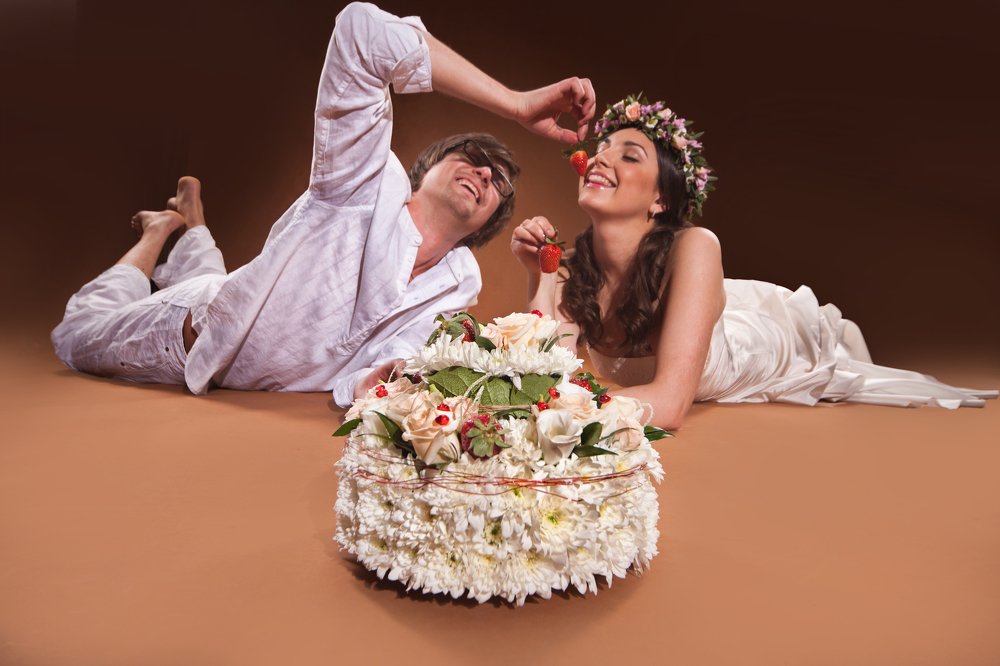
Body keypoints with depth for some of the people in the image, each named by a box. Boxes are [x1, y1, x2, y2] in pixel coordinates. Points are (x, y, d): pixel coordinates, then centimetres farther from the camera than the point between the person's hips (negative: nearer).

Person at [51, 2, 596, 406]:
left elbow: (356, 387, -21)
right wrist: (516, 104, -46)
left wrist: (383, 381, -47)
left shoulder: (459, 288, -19)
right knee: (76, 335, 21)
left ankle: (193, 233, 55)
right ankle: (163, 231, 38)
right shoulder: (370, 185, -31)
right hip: (192, 330, -4)